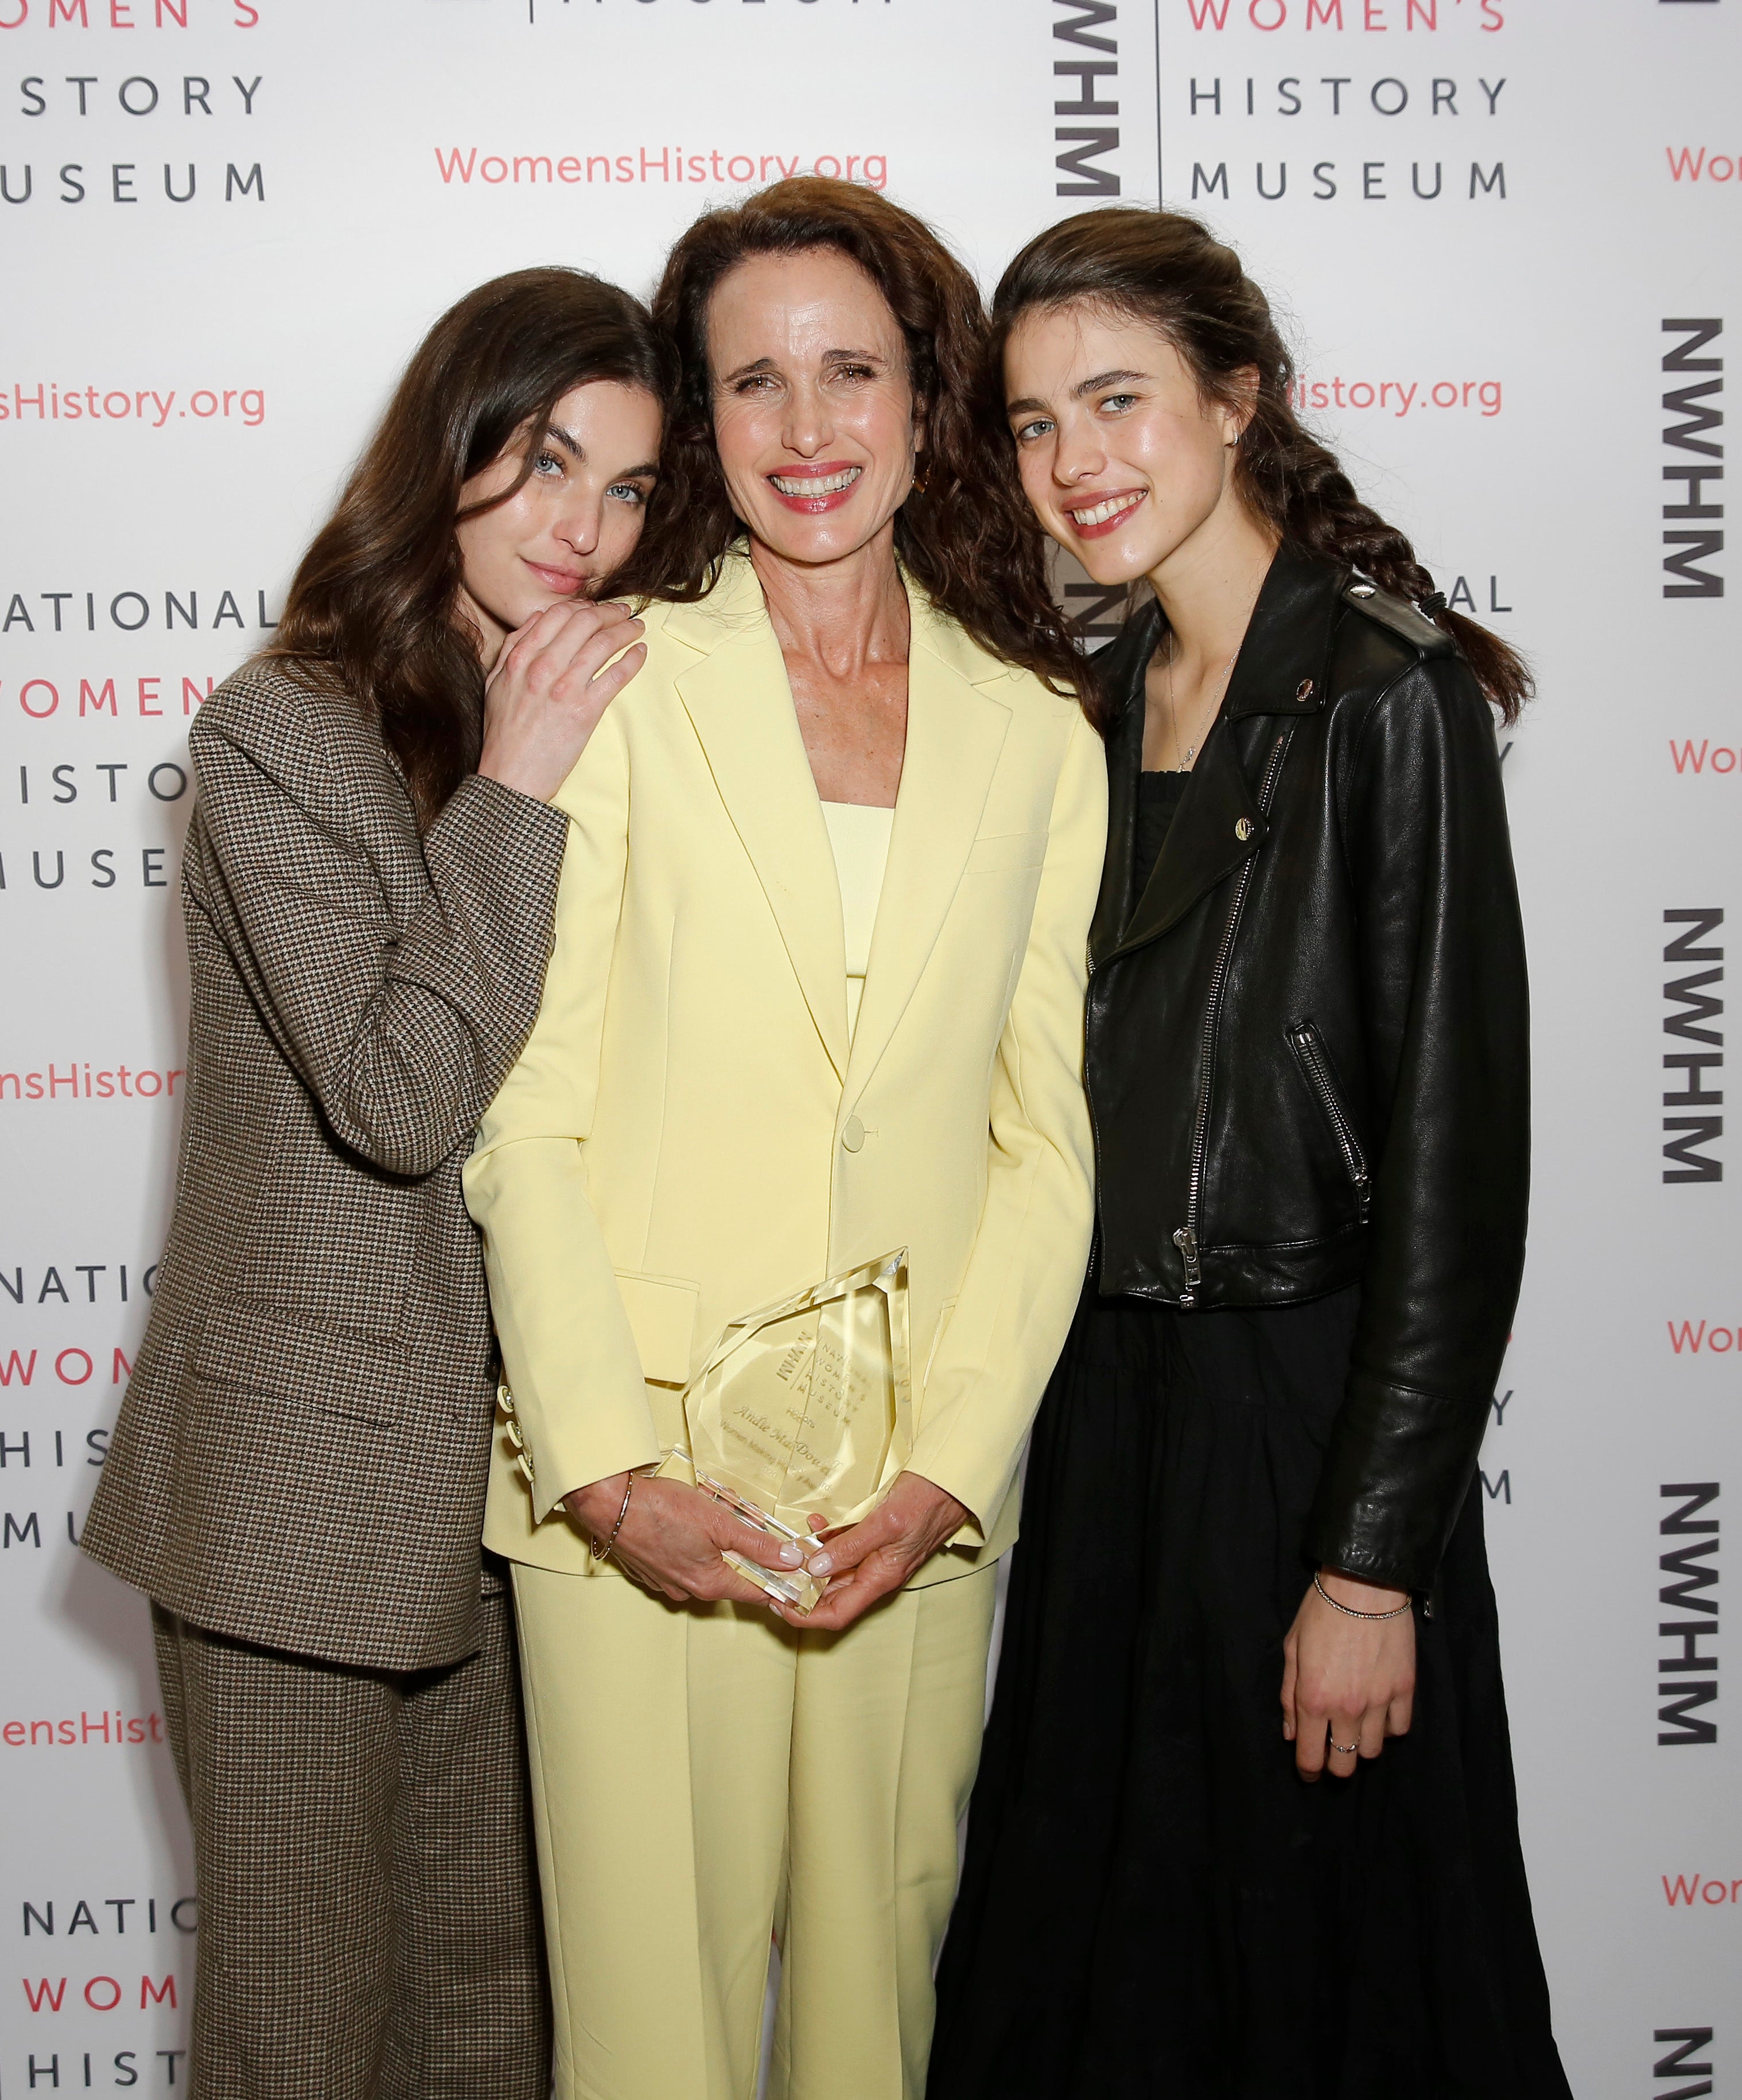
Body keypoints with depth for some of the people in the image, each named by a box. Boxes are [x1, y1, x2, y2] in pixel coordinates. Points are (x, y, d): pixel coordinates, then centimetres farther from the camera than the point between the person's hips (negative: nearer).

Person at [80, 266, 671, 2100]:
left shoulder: (579, 727, 8)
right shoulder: (282, 734, -12)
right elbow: (400, 1098, -20)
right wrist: (513, 798, -20)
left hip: (508, 1455, 6)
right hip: (309, 1481, -6)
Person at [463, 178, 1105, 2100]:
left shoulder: (1039, 736, 7)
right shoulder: (619, 690, -2)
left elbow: (1046, 1136, 5)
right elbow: (524, 1115, -5)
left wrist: (952, 1461, -5)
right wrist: (604, 1470, -12)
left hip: (924, 1487, 3)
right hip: (644, 1467, -2)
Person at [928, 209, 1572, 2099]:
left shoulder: (1386, 697, -14)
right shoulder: (1110, 702, 8)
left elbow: (1456, 1160, -16)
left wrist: (1369, 1568, -17)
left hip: (1299, 1410, -7)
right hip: (1102, 1398, 7)